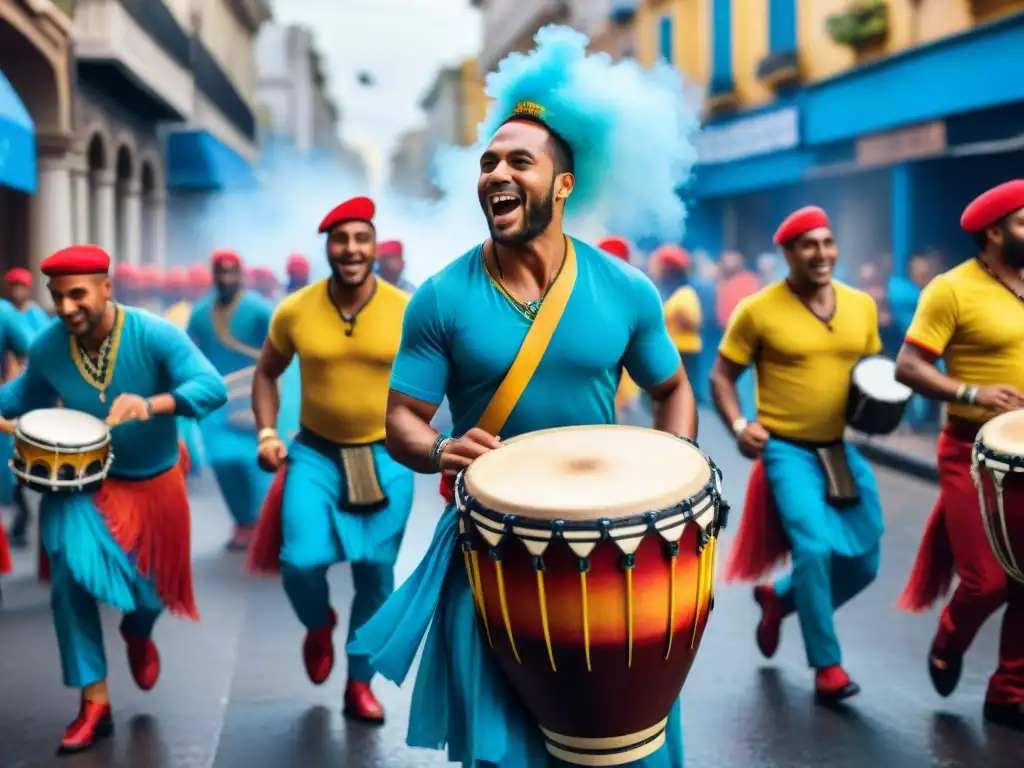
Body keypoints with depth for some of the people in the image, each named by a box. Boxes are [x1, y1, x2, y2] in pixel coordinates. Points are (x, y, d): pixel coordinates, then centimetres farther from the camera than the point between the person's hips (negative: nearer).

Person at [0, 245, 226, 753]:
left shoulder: (154, 335, -26)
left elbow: (213, 388, -37)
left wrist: (151, 404, -54)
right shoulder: (47, 347, -14)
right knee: (70, 578, -19)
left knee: (152, 589, 13)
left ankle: (137, 634, 53)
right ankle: (94, 703, -4)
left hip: (152, 483, -1)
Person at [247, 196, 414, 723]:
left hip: (386, 456, 0)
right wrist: (267, 433, -3)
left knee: (376, 574, 6)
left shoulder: (407, 311, -10)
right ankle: (318, 625, 21)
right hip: (315, 452, 0)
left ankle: (360, 683, 26)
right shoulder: (295, 311, -8)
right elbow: (266, 374, 8)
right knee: (301, 561, -16)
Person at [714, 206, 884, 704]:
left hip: (844, 448, 5)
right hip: (787, 449, -5)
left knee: (864, 564, 8)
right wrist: (739, 426, -18)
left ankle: (778, 598, 35)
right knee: (814, 548, -22)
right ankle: (827, 665, -3)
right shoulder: (758, 310, -10)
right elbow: (721, 376, -2)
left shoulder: (862, 306, 4)